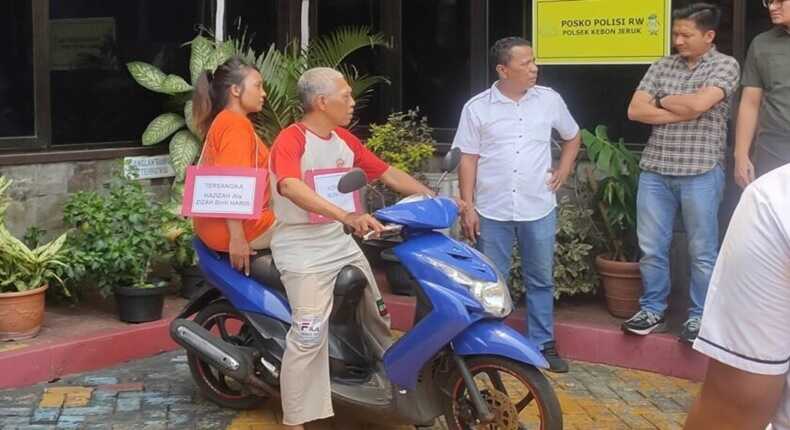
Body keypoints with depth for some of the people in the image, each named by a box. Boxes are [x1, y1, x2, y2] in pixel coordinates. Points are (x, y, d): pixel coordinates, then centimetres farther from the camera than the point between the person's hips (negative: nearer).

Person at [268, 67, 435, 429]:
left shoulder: (344, 140, 9)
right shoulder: (291, 140, -15)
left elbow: (389, 174, 14)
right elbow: (290, 187, -35)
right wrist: (346, 216, -47)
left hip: (341, 242, 8)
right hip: (302, 248, -8)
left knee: (377, 314, 18)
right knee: (309, 333, -18)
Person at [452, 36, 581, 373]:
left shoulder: (550, 100, 2)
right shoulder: (477, 108, -3)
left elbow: (572, 137, 19)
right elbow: (468, 159, -1)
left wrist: (564, 170, 6)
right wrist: (468, 207, -5)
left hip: (538, 209, 2)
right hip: (492, 211, -1)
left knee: (540, 281, 11)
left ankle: (543, 345, 23)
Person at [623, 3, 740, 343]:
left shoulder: (725, 65, -1)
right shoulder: (661, 67, 10)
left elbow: (699, 103, -18)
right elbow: (635, 111, 1)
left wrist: (662, 101, 0)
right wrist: (683, 111, -8)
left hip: (700, 173, -4)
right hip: (654, 171, 4)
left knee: (702, 251, 5)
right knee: (651, 248, 8)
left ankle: (700, 316, 16)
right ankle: (652, 311, 20)